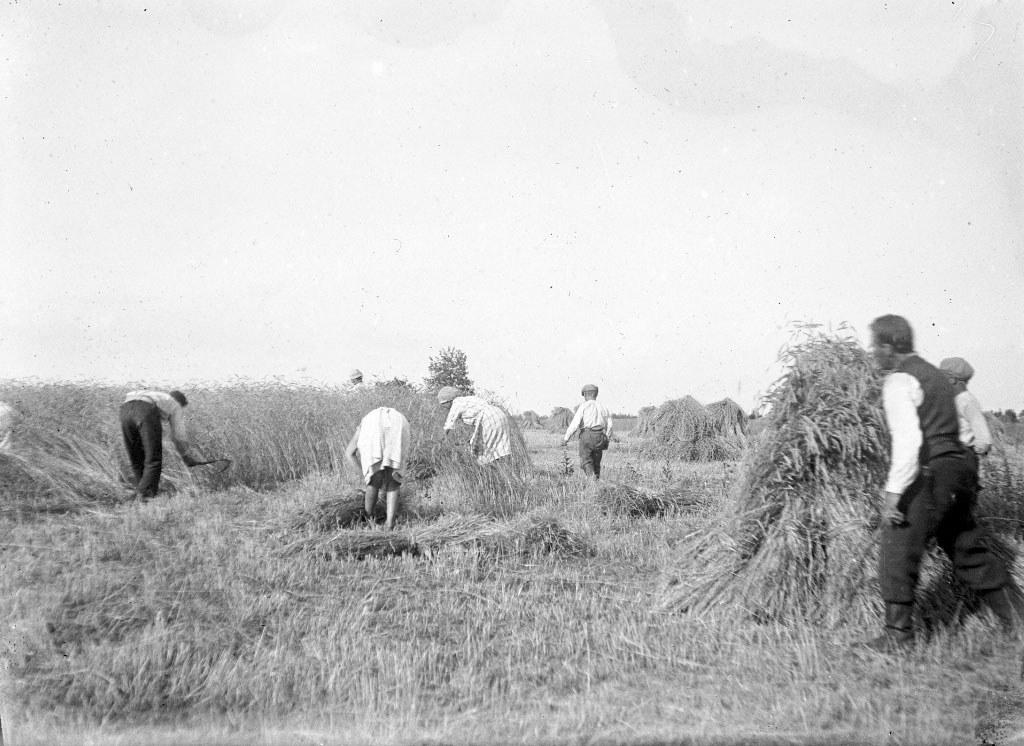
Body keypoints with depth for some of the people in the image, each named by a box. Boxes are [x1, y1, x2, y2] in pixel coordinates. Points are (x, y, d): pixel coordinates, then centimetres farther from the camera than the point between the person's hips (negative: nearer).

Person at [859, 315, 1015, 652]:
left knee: (898, 553, -2)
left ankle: (898, 633, 2)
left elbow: (908, 439, -23)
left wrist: (894, 491, -25)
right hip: (959, 468, 9)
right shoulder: (934, 373, 18)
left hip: (928, 474, -9)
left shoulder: (898, 382, -11)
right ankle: (1012, 618, 25)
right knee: (968, 549, 18)